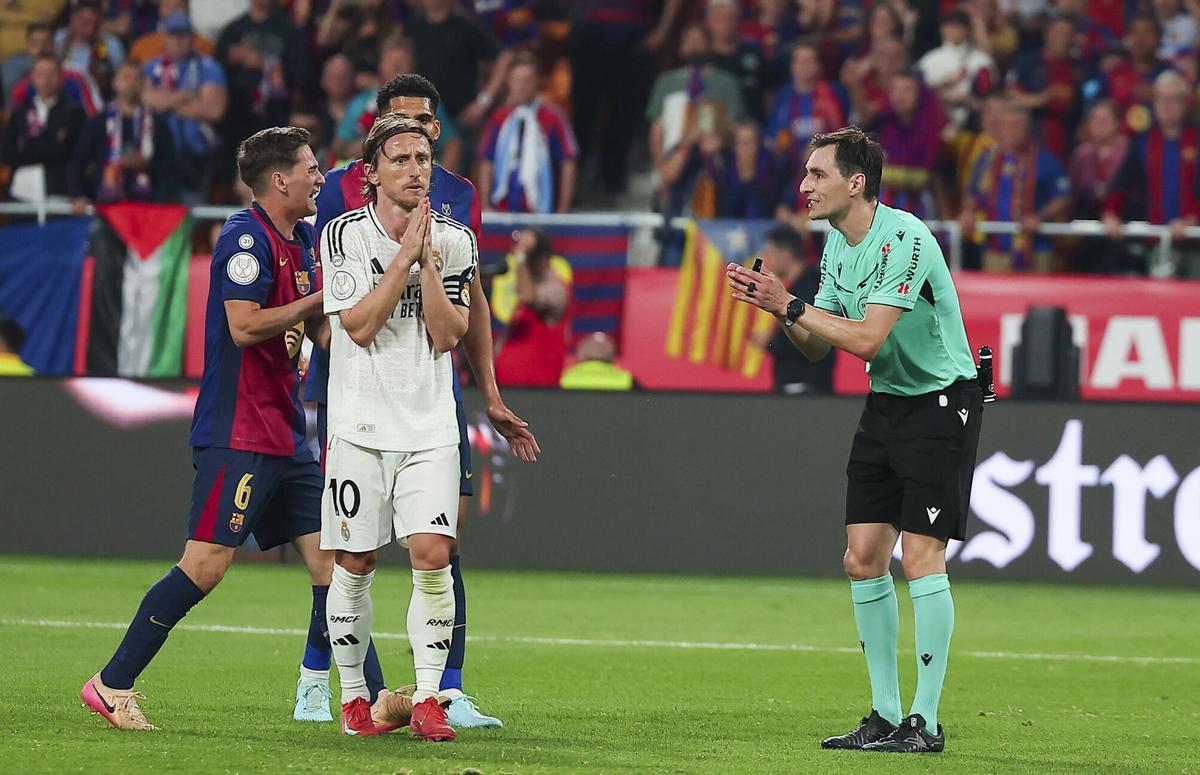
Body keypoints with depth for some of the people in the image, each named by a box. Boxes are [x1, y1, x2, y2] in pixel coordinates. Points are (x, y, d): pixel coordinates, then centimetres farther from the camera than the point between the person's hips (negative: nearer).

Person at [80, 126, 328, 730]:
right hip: (237, 433, -9)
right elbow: (244, 325, -21)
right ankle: (112, 685, -3)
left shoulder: (303, 241, 16)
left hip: (286, 438, 9)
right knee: (205, 566, -11)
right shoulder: (246, 237, -11)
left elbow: (320, 333, 23)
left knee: (331, 561, 4)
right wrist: (320, 297, -14)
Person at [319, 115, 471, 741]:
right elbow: (359, 326, -13)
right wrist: (405, 254, -16)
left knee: (432, 555, -11)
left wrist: (426, 258, -12)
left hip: (429, 426, 1)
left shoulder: (455, 241, 4)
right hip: (360, 424, -1)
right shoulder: (345, 234, -4)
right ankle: (354, 695, 16)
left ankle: (427, 698, -5)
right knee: (355, 564, 2)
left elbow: (447, 336, -4)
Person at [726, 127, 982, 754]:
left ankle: (926, 722, -7)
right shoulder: (837, 245, 7)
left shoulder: (903, 239, -21)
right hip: (886, 402, 9)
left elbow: (867, 339, -27)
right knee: (862, 559, 3)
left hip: (942, 402, -9)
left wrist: (792, 304, -21)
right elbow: (818, 347, 11)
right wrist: (777, 309, -7)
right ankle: (886, 715, 10)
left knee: (920, 557, -12)